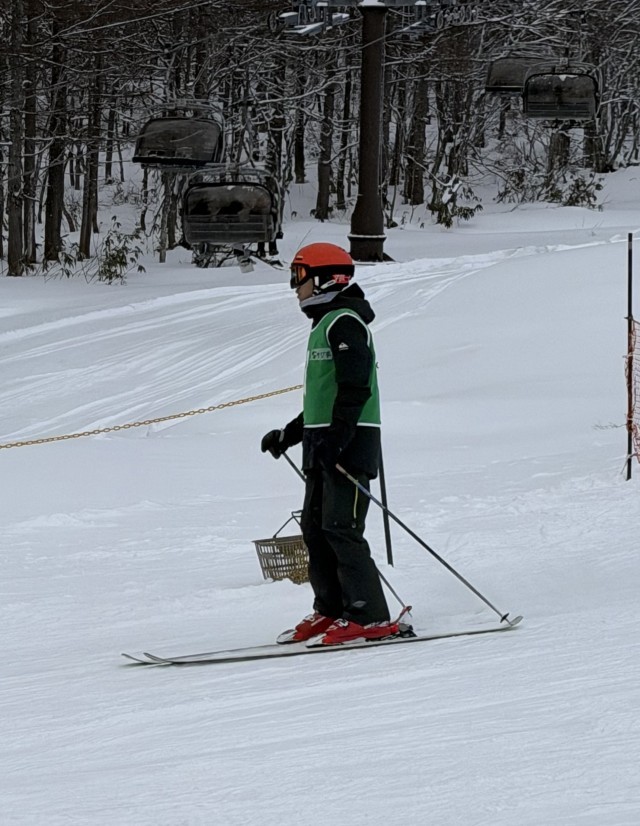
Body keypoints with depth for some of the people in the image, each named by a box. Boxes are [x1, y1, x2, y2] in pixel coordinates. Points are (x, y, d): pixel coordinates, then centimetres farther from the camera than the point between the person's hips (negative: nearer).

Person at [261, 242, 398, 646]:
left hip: (349, 442, -11)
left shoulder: (344, 323, -11)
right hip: (325, 442, 11)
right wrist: (288, 435, 28)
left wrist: (336, 439, -27)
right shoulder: (325, 324, 21)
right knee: (315, 526, 10)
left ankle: (370, 617, -14)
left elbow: (355, 388, -21)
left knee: (341, 528, -13)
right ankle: (330, 610, 14)